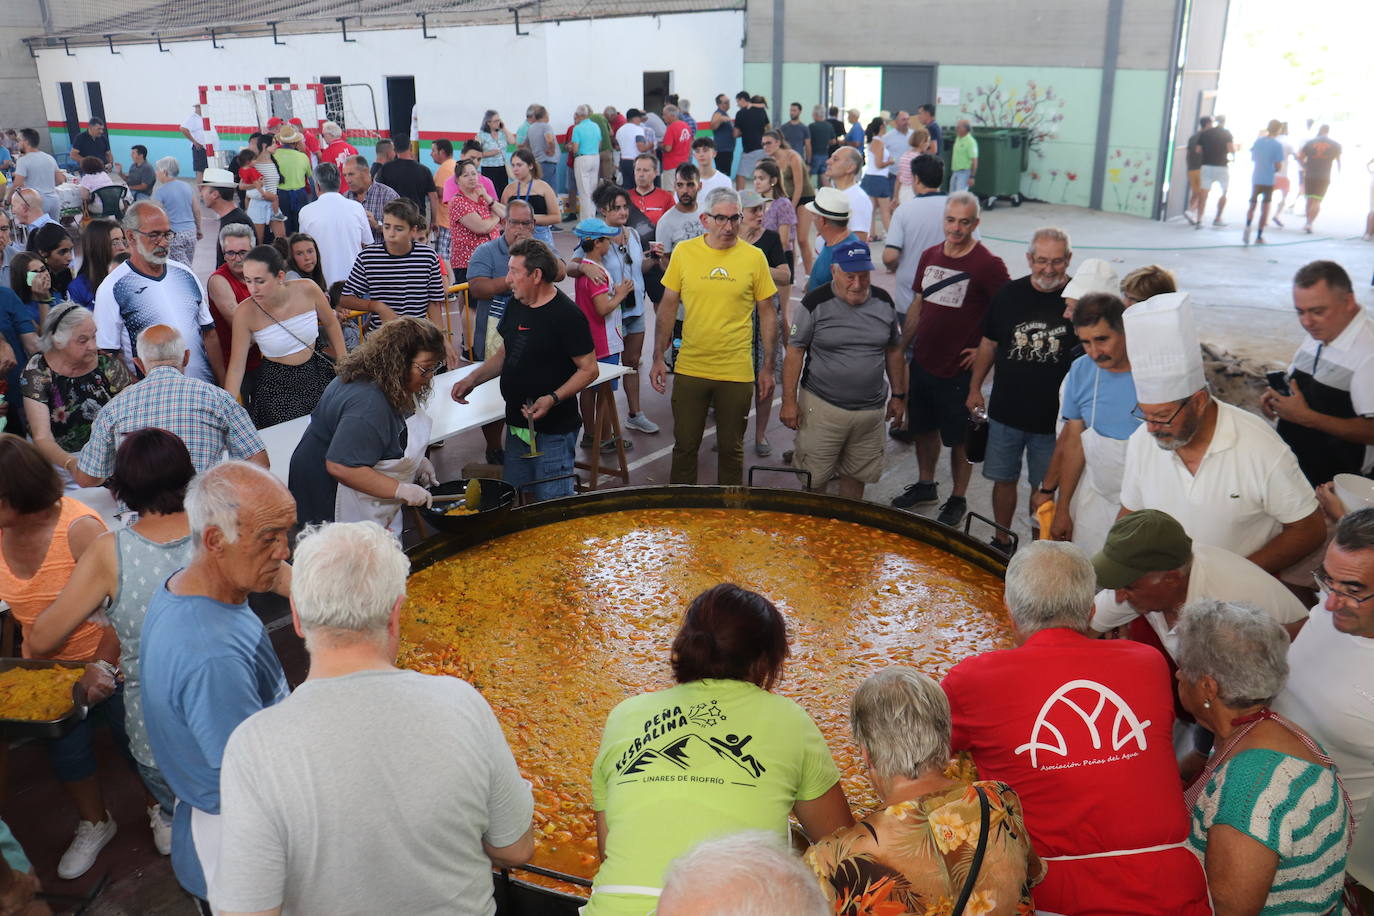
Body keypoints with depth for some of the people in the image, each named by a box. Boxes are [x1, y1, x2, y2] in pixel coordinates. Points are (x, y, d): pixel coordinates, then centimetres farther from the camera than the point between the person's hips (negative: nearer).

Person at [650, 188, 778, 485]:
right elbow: (668, 306, 6)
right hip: (689, 368, 1)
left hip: (737, 372, -1)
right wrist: (658, 358, 2)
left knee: (732, 449, 11)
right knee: (684, 445, 11)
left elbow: (767, 313, 3)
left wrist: (768, 367, 1)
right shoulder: (683, 251, 0)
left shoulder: (754, 257, -3)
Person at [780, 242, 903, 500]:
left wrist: (898, 395, 15)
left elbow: (894, 350, 15)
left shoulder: (883, 302, 5)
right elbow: (795, 351, -5)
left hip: (871, 410, 4)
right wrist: (789, 401, -9)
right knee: (812, 480, -1)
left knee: (856, 476, 14)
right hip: (822, 408, -4)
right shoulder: (816, 303, -8)